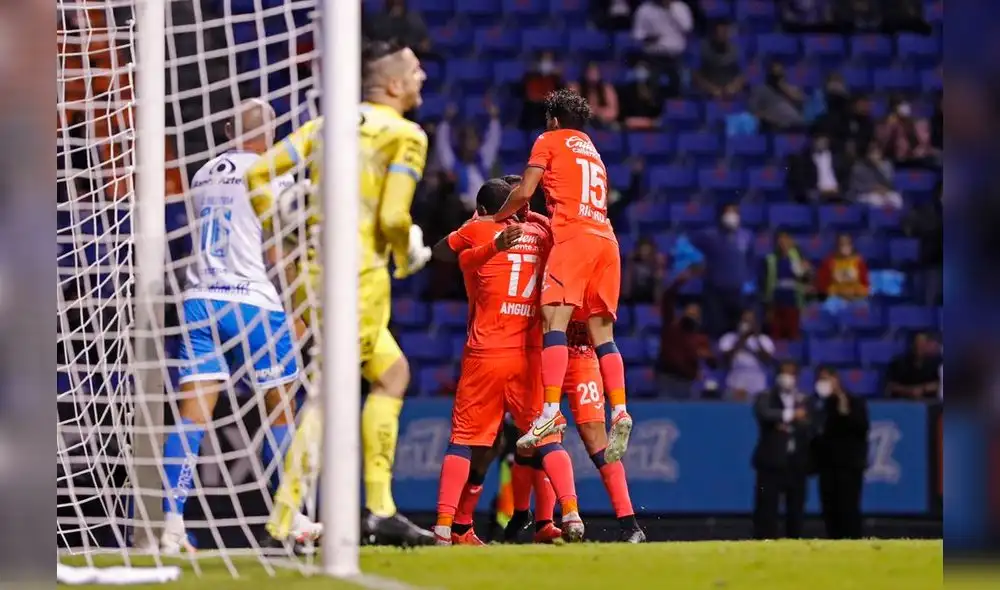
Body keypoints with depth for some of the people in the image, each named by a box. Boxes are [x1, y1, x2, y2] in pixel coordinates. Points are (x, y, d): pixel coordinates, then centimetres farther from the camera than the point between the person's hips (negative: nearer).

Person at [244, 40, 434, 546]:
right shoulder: (406, 135, -3)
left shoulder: (329, 124, 15)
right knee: (334, 392, -6)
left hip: (312, 271, 7)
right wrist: (410, 257, 8)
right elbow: (393, 217, -12)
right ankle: (284, 519, -12)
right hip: (358, 274, -7)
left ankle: (380, 511, 12)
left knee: (392, 371, 18)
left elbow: (260, 173, 7)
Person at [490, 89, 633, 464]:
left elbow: (523, 193, 2)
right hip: (606, 238, 7)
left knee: (554, 319, -17)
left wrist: (497, 219, 19)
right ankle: (619, 413, -13)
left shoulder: (550, 141, 11)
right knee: (602, 332, 4)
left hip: (574, 236, -7)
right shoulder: (593, 152, 31)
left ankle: (551, 413, -32)